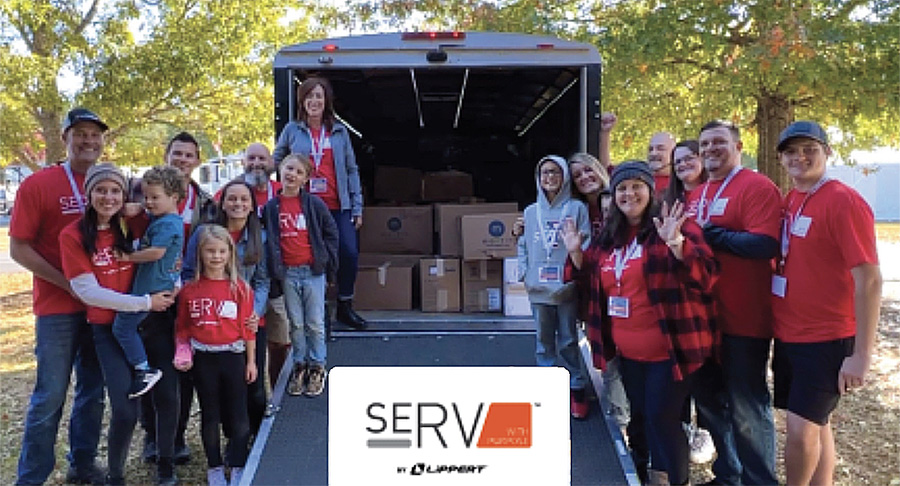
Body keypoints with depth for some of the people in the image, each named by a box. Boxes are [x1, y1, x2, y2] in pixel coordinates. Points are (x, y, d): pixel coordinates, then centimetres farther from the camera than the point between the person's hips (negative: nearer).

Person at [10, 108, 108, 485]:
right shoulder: (37, 184, -7)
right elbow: (19, 248, -8)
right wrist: (68, 283, -15)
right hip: (57, 308, -4)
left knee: (93, 392, 13)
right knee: (50, 396, -1)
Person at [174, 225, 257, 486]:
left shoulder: (240, 288, -5)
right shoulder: (189, 290, -1)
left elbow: (247, 327, -3)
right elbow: (182, 327, 6)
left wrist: (251, 361, -1)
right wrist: (182, 354, -7)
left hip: (233, 356, -1)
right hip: (203, 358, 1)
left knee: (238, 414, 5)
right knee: (209, 415, 12)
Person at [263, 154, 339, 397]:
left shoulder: (314, 204, -1)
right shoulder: (271, 207, 5)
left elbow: (331, 233, 4)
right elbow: (268, 239, 10)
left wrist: (328, 261, 1)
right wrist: (274, 267, 2)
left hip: (313, 270, -2)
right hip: (288, 273, 2)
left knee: (315, 323, 4)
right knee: (296, 324, 9)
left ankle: (317, 367, 16)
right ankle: (299, 366, 22)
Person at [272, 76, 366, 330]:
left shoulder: (339, 132, 10)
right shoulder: (292, 130, 7)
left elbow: (351, 170, 11)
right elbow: (274, 162, 17)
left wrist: (357, 207, 6)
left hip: (337, 206, 1)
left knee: (349, 253, -6)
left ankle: (345, 307, 12)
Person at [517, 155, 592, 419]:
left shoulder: (576, 208, 0)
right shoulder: (530, 212, 11)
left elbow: (587, 243, -6)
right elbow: (524, 246, 12)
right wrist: (525, 274, 0)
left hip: (566, 287, -3)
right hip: (539, 288, 3)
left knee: (568, 340, 4)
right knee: (544, 340, 11)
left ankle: (577, 387, 18)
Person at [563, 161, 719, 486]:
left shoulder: (673, 226, -11)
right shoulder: (610, 238, 9)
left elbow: (706, 277, -21)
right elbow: (595, 283, 21)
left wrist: (676, 244, -36)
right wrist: (576, 253, 5)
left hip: (668, 348, -7)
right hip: (628, 351, 7)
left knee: (662, 417, -3)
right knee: (643, 416, 18)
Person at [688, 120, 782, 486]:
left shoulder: (757, 187, -11)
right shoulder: (696, 194, 14)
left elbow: (765, 245, -24)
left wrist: (707, 232, -20)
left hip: (744, 318, -8)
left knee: (746, 406, 2)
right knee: (708, 398, 18)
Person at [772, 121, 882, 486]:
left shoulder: (844, 201, -16)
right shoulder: (787, 202, 7)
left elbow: (869, 279, -18)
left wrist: (862, 354, -19)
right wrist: (776, 325, 11)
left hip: (827, 339, -7)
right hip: (787, 334, 7)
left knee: (801, 428, -6)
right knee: (814, 425, 16)